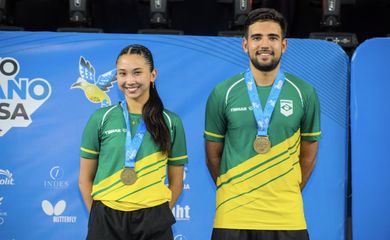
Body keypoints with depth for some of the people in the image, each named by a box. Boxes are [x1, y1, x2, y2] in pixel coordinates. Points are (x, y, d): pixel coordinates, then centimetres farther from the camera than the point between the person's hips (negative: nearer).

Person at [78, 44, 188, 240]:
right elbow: (85, 179, 5)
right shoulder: (101, 118, 0)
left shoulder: (171, 122, 2)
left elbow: (176, 183, 7)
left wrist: (158, 215, -1)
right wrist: (98, 217, -1)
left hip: (153, 224, 1)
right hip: (106, 221, 0)